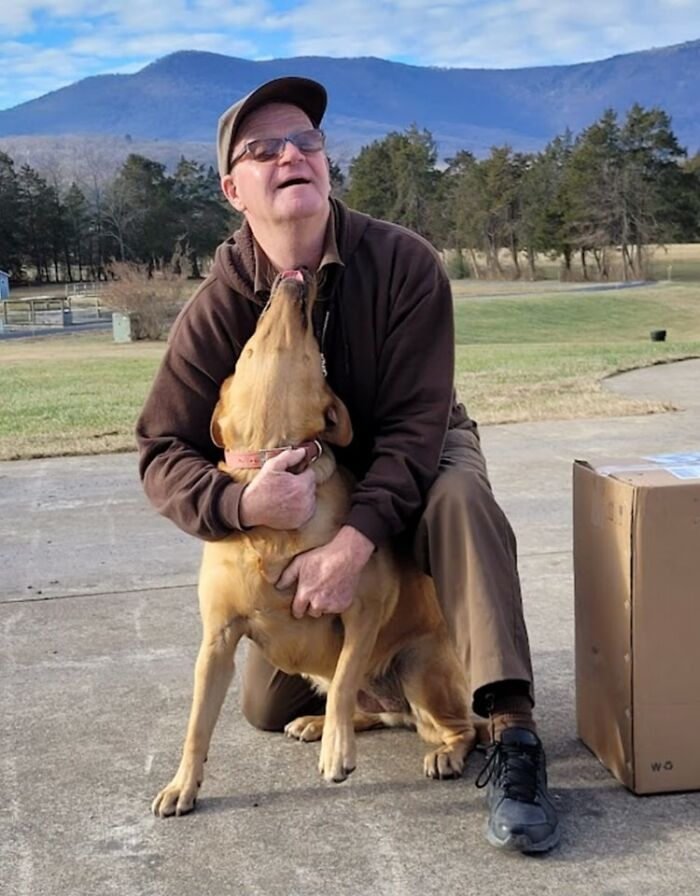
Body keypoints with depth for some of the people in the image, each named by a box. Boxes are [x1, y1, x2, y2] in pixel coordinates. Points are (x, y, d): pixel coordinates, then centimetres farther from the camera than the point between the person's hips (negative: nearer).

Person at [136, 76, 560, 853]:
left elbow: (415, 422, -27)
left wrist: (354, 542, -40)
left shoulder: (403, 262, -25)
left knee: (459, 497, -39)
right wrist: (240, 503, -41)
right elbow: (163, 452, -19)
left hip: (416, 457, -1)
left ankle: (512, 738, -37)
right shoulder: (219, 305, -21)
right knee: (269, 708, 1)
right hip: (295, 497, 2)